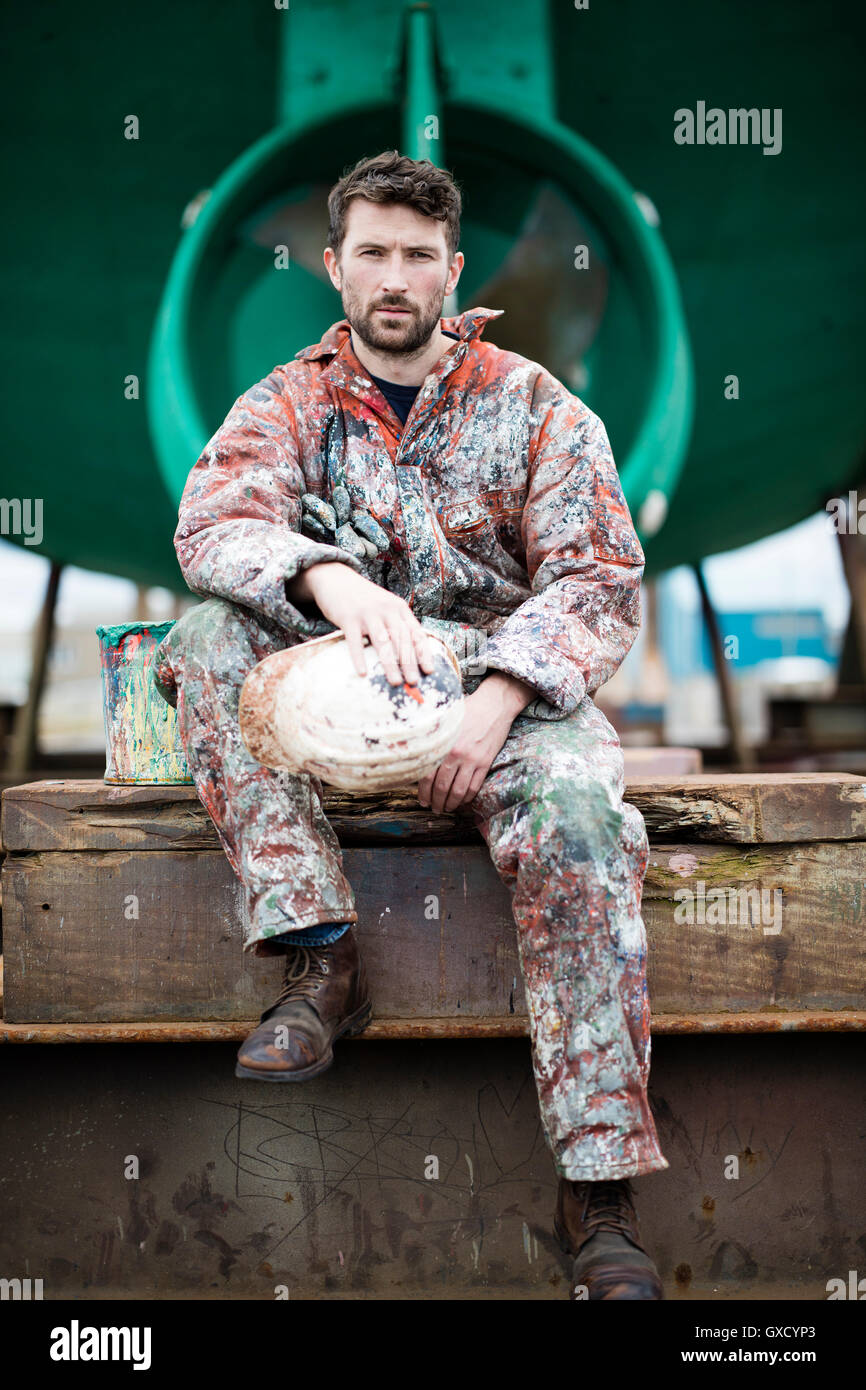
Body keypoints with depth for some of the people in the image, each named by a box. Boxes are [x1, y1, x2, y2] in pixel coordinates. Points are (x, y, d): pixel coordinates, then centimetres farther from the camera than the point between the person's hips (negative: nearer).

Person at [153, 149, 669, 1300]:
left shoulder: (532, 404, 6)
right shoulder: (287, 403, 9)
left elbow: (598, 578, -3)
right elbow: (213, 522, -10)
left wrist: (498, 701, -21)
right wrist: (332, 579, -32)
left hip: (509, 678, -2)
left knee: (577, 816, -33)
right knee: (208, 640, -24)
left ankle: (601, 1190, -29)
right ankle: (322, 961, -26)